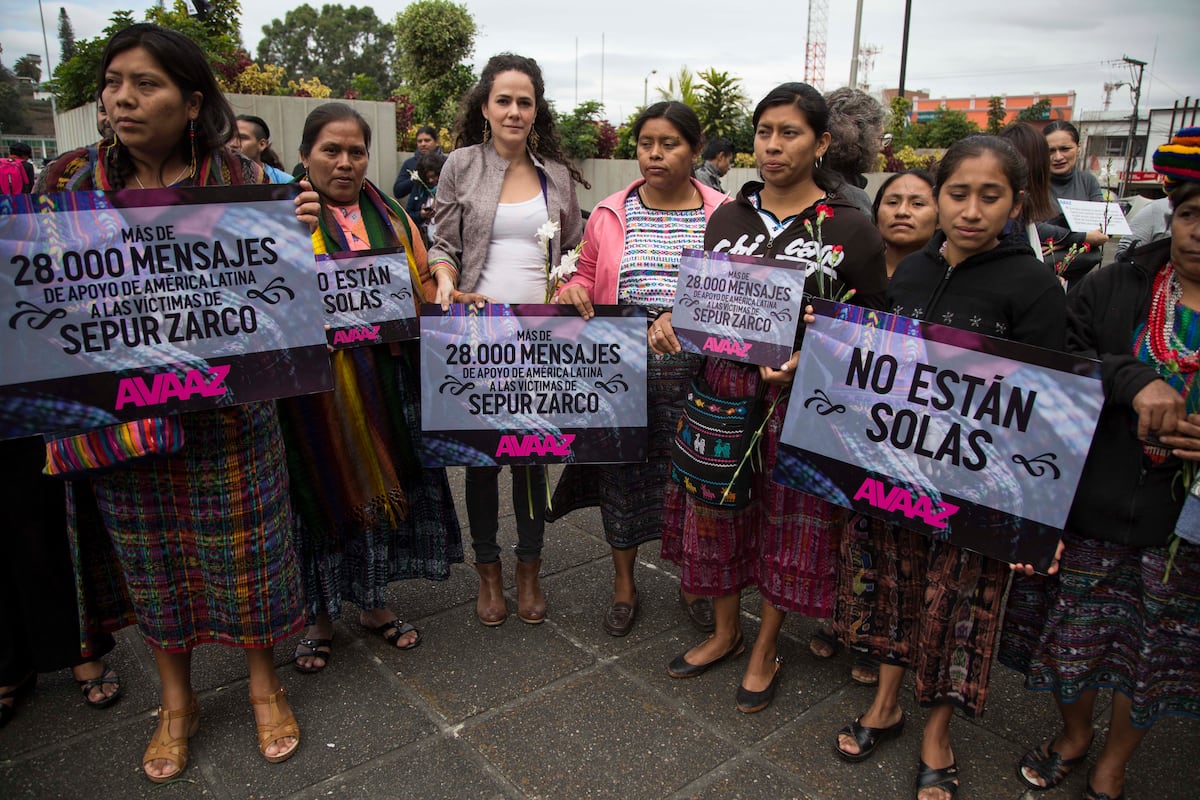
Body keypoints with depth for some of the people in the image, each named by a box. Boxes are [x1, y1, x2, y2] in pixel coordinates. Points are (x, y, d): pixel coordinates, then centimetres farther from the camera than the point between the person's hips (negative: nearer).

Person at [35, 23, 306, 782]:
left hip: (226, 406, -2)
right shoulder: (71, 178, 1)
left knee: (242, 544, 9)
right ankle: (177, 698, 37)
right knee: (150, 555, 15)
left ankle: (264, 680, 34)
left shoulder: (240, 179, -4)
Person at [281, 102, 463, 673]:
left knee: (381, 485, 12)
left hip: (386, 379, 4)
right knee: (325, 491, 5)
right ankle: (319, 615, 24)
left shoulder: (388, 215, 12)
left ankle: (373, 602, 31)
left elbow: (422, 285, 15)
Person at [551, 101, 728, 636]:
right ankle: (623, 581, 30)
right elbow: (588, 276, 14)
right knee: (622, 468, 10)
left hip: (695, 369, -1)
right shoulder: (610, 215, 7)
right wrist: (574, 291, -8)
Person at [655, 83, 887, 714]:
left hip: (801, 400, -3)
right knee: (717, 511, 14)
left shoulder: (850, 229, -5)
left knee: (788, 524, 10)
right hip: (724, 389, 4)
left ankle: (765, 650, 32)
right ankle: (725, 632, 38)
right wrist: (671, 319, -7)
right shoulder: (727, 217, 8)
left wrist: (809, 358, -19)